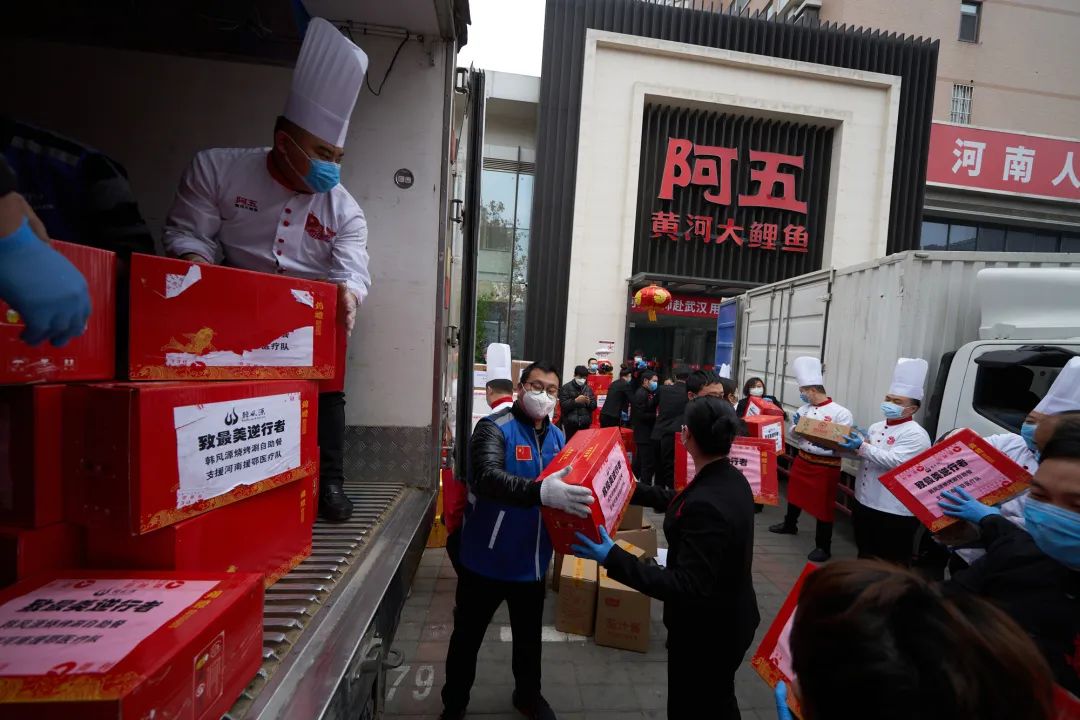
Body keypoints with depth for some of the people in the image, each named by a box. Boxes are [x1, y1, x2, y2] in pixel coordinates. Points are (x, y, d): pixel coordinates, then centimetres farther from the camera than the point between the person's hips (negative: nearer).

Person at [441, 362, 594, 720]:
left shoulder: (557, 436, 1)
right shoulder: (494, 428, -20)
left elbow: (567, 483, 9)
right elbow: (486, 478, -37)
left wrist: (576, 498, -13)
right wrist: (541, 491, -51)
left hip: (532, 560, 5)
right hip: (487, 559, -5)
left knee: (529, 636, 26)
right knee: (468, 636, 18)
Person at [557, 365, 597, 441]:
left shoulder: (588, 388, 13)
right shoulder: (566, 388, -1)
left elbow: (594, 406, 11)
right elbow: (563, 405, -9)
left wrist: (588, 402, -10)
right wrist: (576, 401, -20)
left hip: (585, 424, 4)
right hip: (571, 424, -4)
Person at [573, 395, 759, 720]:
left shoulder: (705, 506, -37)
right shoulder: (732, 479, -6)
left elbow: (688, 587, -35)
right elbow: (679, 501, 10)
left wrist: (613, 558, -37)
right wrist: (632, 490, 15)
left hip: (707, 631, -8)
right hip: (729, 620, 8)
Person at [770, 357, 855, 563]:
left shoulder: (841, 413, -14)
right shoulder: (804, 409, 4)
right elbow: (792, 438, 9)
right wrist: (795, 427, -11)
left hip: (826, 466, -6)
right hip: (802, 460, 7)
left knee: (823, 505, 4)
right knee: (795, 493, 23)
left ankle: (823, 547, 21)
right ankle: (789, 525, 47)